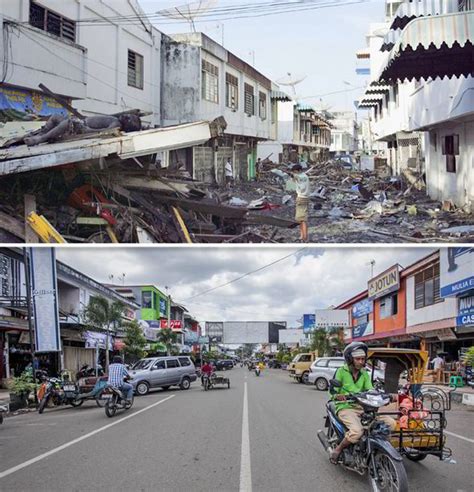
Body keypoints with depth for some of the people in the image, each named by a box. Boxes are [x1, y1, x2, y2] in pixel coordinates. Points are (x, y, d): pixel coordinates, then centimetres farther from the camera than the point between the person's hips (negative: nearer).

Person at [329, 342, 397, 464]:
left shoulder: (364, 374, 15)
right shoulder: (341, 371, -1)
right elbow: (333, 391, -7)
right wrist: (337, 396, -32)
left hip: (363, 408, 5)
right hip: (346, 408, -5)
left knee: (391, 423, -12)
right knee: (357, 431, -35)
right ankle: (337, 450, -9)